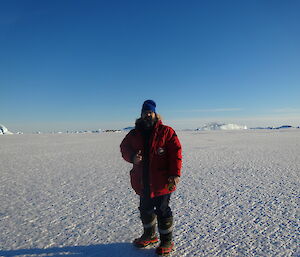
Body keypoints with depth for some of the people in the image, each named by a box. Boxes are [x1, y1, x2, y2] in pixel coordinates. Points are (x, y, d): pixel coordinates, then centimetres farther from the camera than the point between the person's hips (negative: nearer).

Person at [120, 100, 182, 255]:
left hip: (161, 181, -5)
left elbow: (176, 153, -12)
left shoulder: (166, 131, -8)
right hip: (143, 182, 6)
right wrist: (132, 157, -10)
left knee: (162, 211, 6)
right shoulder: (134, 133, 6)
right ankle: (149, 235, 45)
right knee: (145, 209, 21)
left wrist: (175, 174, -20)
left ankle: (167, 242, 28)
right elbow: (124, 147, 12)